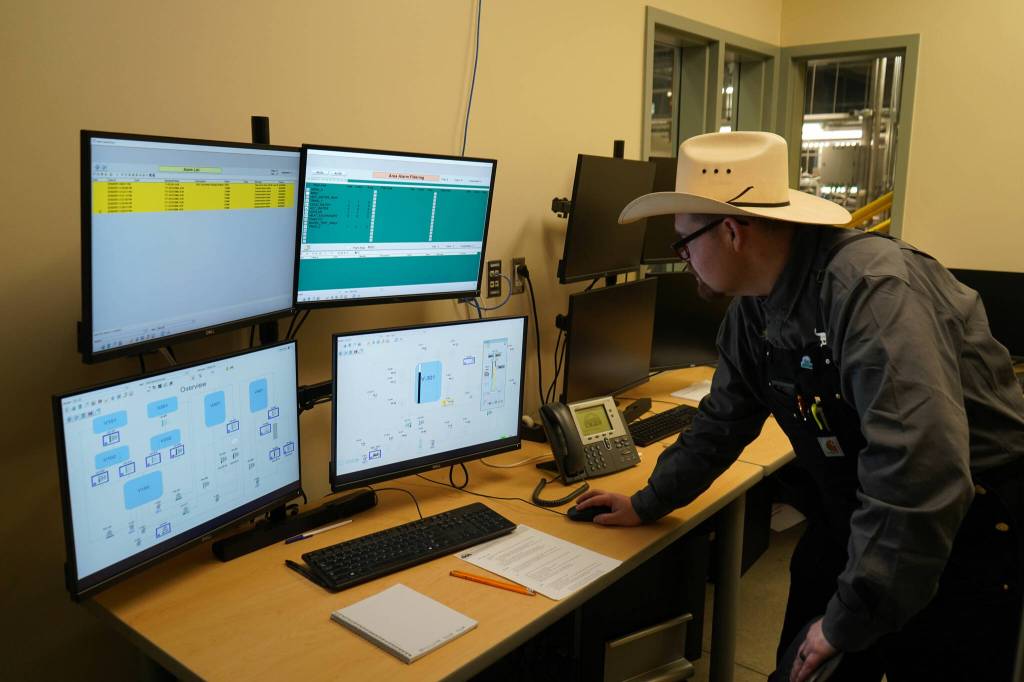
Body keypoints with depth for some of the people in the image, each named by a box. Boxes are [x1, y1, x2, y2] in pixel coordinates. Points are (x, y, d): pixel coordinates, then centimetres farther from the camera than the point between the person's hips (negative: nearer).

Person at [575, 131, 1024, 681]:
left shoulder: (871, 288, -30)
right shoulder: (751, 310, -3)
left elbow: (920, 471, -36)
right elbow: (723, 420, 11)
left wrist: (848, 621, -28)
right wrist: (648, 503, 17)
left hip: (965, 533, -6)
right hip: (853, 524, 7)